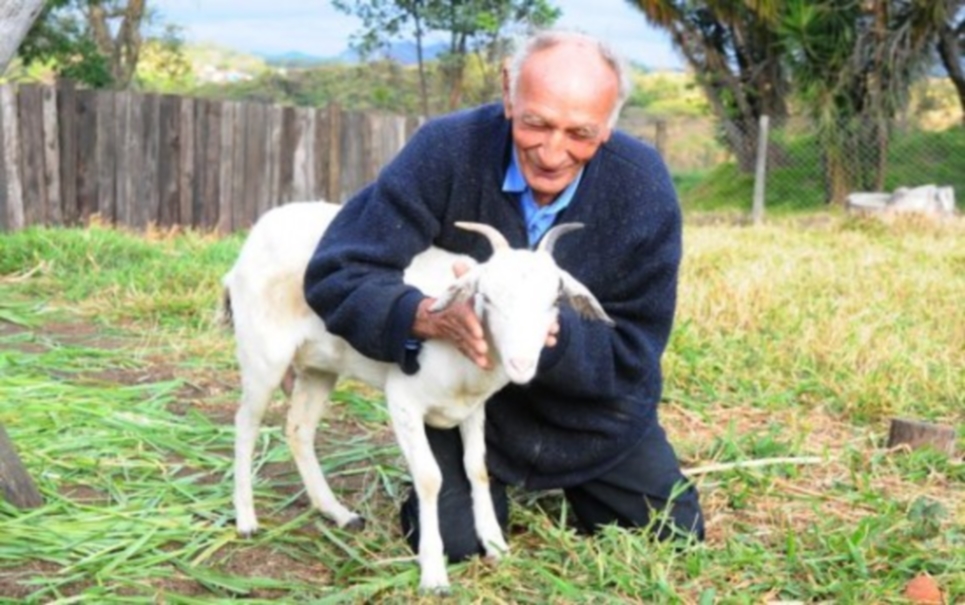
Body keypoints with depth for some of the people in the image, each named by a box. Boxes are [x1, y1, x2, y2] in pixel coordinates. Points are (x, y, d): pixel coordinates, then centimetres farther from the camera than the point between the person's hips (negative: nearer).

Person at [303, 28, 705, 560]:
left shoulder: (642, 186, -21)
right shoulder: (447, 151, -27)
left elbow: (634, 349, -18)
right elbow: (337, 275, -27)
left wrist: (551, 333, -40)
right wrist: (428, 315, -47)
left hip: (593, 407, 2)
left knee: (674, 537, 7)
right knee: (450, 544, -9)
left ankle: (569, 482, 37)